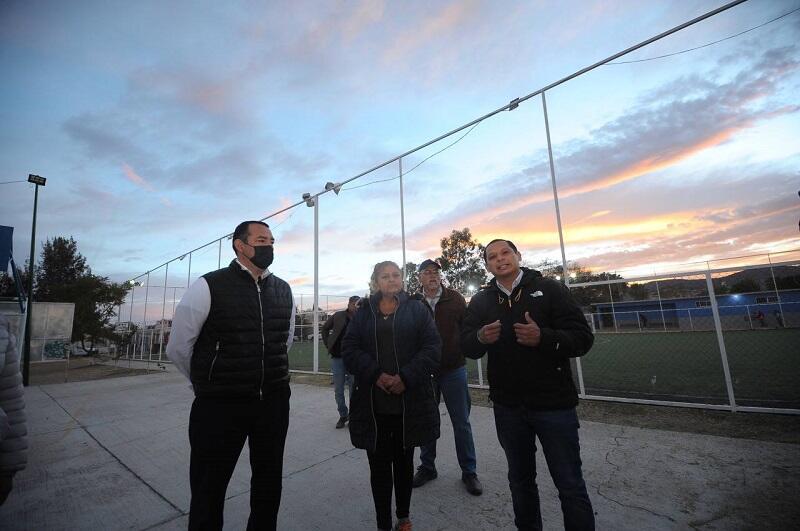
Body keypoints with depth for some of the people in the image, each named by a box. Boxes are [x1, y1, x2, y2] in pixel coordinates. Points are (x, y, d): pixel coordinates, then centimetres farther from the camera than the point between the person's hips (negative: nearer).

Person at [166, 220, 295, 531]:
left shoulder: (284, 291, 3)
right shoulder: (208, 287, -11)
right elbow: (178, 348, -2)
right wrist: (210, 386, 10)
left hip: (274, 403, 4)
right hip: (220, 406, -4)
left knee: (269, 485, 20)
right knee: (208, 492, 15)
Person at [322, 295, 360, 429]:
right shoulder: (338, 316, 1)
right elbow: (325, 328, 12)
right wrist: (328, 345, 6)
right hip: (337, 358, 2)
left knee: (353, 389, 8)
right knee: (338, 390, 10)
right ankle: (343, 415, 27)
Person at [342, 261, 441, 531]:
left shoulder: (417, 309, 3)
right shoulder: (363, 312, 6)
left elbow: (432, 347, -6)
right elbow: (349, 349, -2)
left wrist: (406, 378, -16)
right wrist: (376, 375, -16)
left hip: (410, 402, 0)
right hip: (373, 404, 0)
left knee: (404, 461, 17)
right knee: (379, 465, 6)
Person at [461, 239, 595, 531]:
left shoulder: (549, 289, -5)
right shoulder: (480, 301, 3)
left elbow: (583, 338, -11)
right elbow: (466, 345, -1)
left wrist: (543, 338, -29)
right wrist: (481, 337, -24)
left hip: (553, 403, -3)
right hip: (507, 407, 3)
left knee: (570, 486, 7)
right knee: (520, 480, 20)